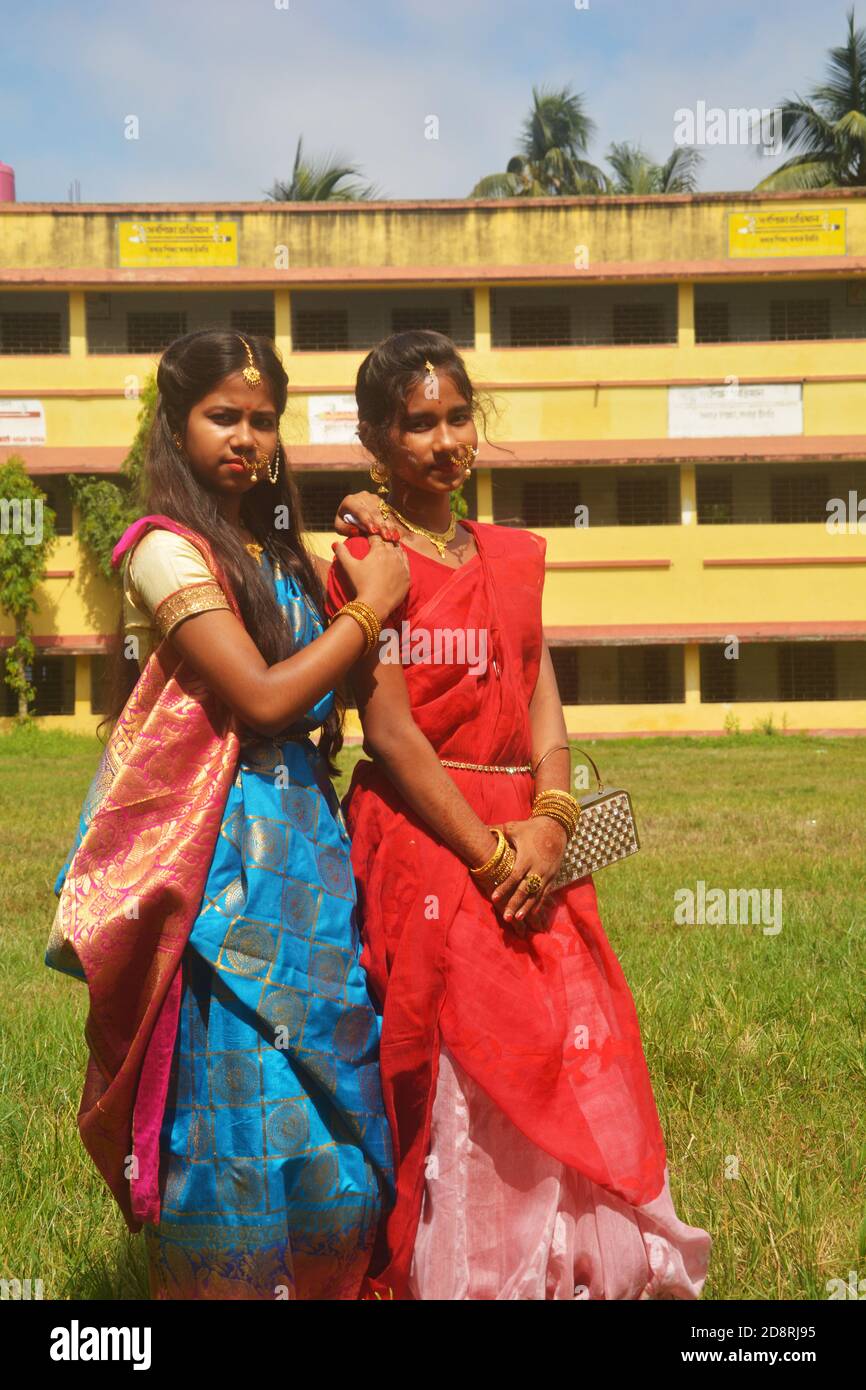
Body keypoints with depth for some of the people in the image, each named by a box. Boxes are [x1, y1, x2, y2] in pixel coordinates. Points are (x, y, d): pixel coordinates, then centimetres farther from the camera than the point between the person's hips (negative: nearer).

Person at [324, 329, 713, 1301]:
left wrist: (549, 822, -9)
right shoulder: (369, 563, -4)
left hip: (527, 844, 6)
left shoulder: (512, 557, 14)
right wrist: (487, 853, -15)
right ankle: (442, 1272, 12)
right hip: (423, 834, -6)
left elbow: (541, 697, 8)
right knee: (453, 1070, -3)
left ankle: (568, 1266, 18)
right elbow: (390, 731, -11)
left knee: (567, 1057, 5)